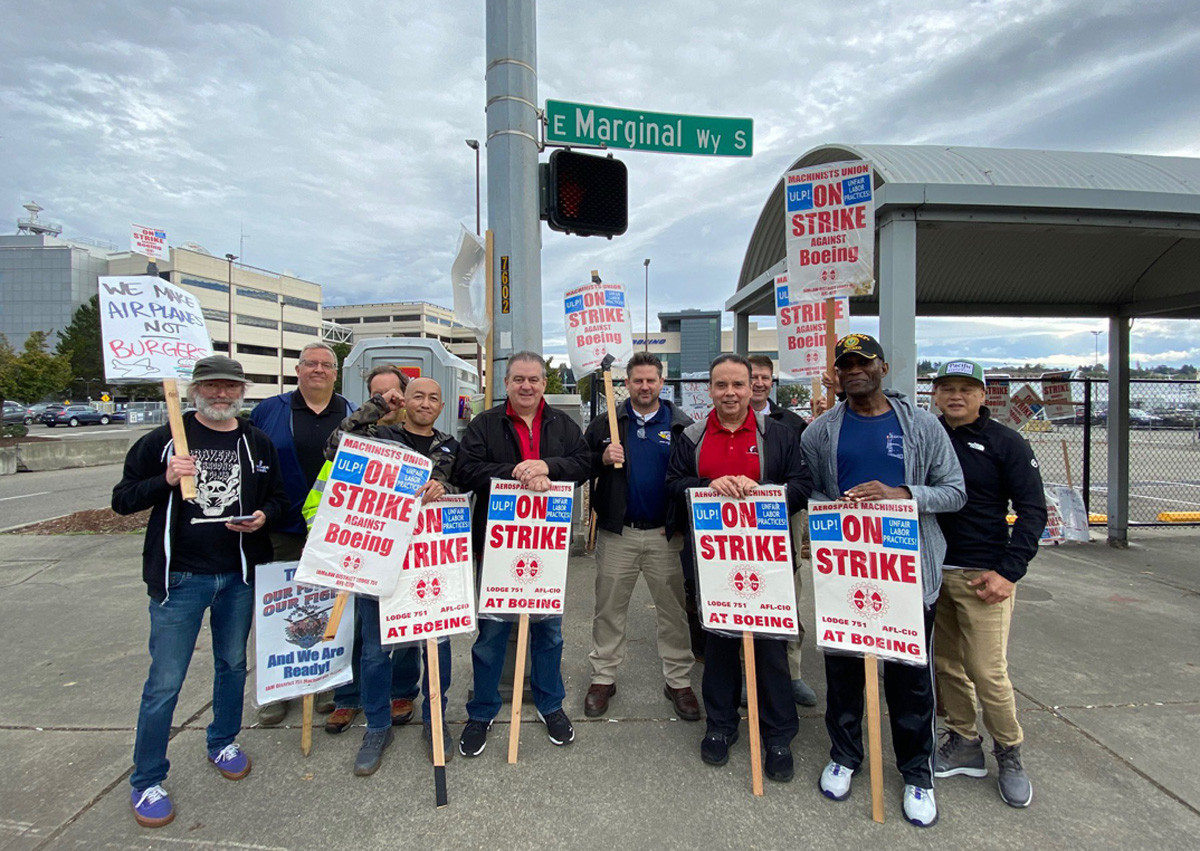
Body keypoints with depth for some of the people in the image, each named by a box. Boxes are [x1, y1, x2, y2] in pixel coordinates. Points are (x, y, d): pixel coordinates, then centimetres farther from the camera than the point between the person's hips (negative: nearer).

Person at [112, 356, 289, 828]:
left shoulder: (257, 444, 3)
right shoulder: (165, 439, -4)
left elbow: (279, 498, 10)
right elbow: (122, 499, -1)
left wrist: (263, 516, -11)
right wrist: (165, 480, -19)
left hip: (239, 576, 3)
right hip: (180, 577, -3)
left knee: (233, 664, 18)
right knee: (165, 681, 3)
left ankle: (223, 742, 41)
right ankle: (146, 781, 23)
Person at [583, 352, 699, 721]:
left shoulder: (681, 426, 3)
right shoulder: (606, 424, 5)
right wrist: (602, 459, -14)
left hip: (665, 535, 0)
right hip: (616, 533, 1)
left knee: (674, 610, 9)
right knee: (609, 608, 11)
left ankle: (678, 681, 26)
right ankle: (603, 677, 27)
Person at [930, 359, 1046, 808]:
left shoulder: (1005, 443, -2)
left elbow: (1032, 510, -3)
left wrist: (1008, 571, -12)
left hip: (982, 575, -3)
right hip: (931, 571, 4)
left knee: (987, 671, -2)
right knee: (947, 666, 11)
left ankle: (1009, 754, 21)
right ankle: (963, 743, 28)